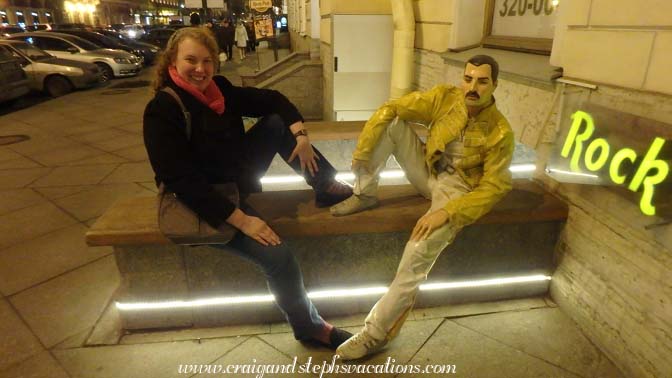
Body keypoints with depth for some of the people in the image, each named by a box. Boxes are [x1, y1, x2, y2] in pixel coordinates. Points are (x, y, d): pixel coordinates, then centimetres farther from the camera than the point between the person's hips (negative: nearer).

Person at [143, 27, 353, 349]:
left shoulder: (219, 89, -1)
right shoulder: (162, 111, -20)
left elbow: (272, 100, 6)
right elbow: (182, 181, -26)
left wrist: (300, 135, -12)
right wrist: (241, 220, -30)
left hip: (240, 180, 8)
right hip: (206, 202, -8)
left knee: (277, 123, -1)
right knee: (277, 257, -21)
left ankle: (327, 187, 4)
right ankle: (308, 325, 5)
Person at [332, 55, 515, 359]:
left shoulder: (500, 131, -18)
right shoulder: (444, 97, -10)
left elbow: (495, 186, -19)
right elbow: (390, 108, -12)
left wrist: (446, 212, -32)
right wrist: (362, 152, -21)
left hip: (456, 187, -4)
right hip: (426, 170, 5)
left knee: (420, 251, -31)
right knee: (390, 121, -17)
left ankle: (376, 331, -17)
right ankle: (365, 195, -9)